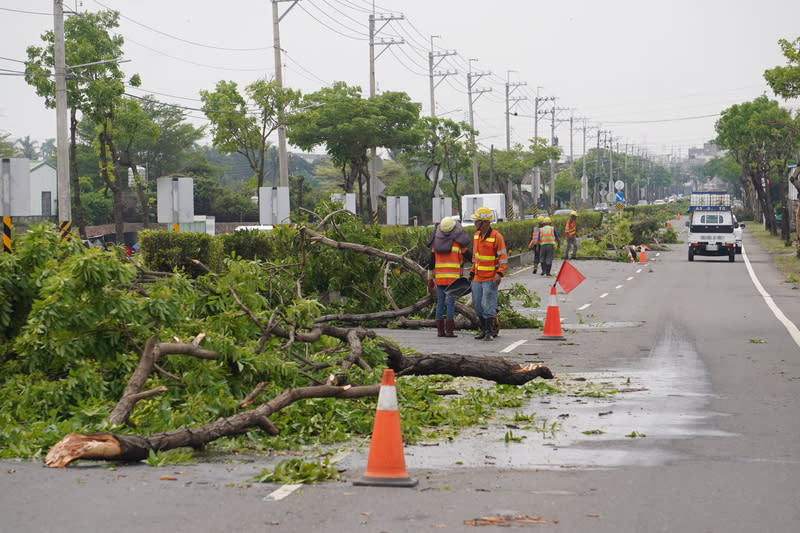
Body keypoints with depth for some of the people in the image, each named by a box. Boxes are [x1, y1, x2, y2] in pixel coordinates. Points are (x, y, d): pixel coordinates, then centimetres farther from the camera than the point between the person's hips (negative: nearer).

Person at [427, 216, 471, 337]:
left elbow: (431, 261, 8)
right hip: (453, 277, -4)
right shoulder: (458, 242, -5)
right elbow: (469, 256, 1)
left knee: (440, 302, 9)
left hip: (439, 277, 4)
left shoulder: (437, 242, 8)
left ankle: (440, 330, 6)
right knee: (451, 303, -4)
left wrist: (430, 279, 13)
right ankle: (449, 330, -8)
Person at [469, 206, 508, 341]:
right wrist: (472, 272, 20)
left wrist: (500, 274, -23)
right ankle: (484, 330, 21)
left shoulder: (496, 236, -13)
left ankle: (490, 332, -3)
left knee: (488, 306, -9)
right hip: (478, 278, 7)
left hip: (490, 279, -7)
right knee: (478, 305, 10)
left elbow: (503, 257, -13)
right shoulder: (476, 235, 10)